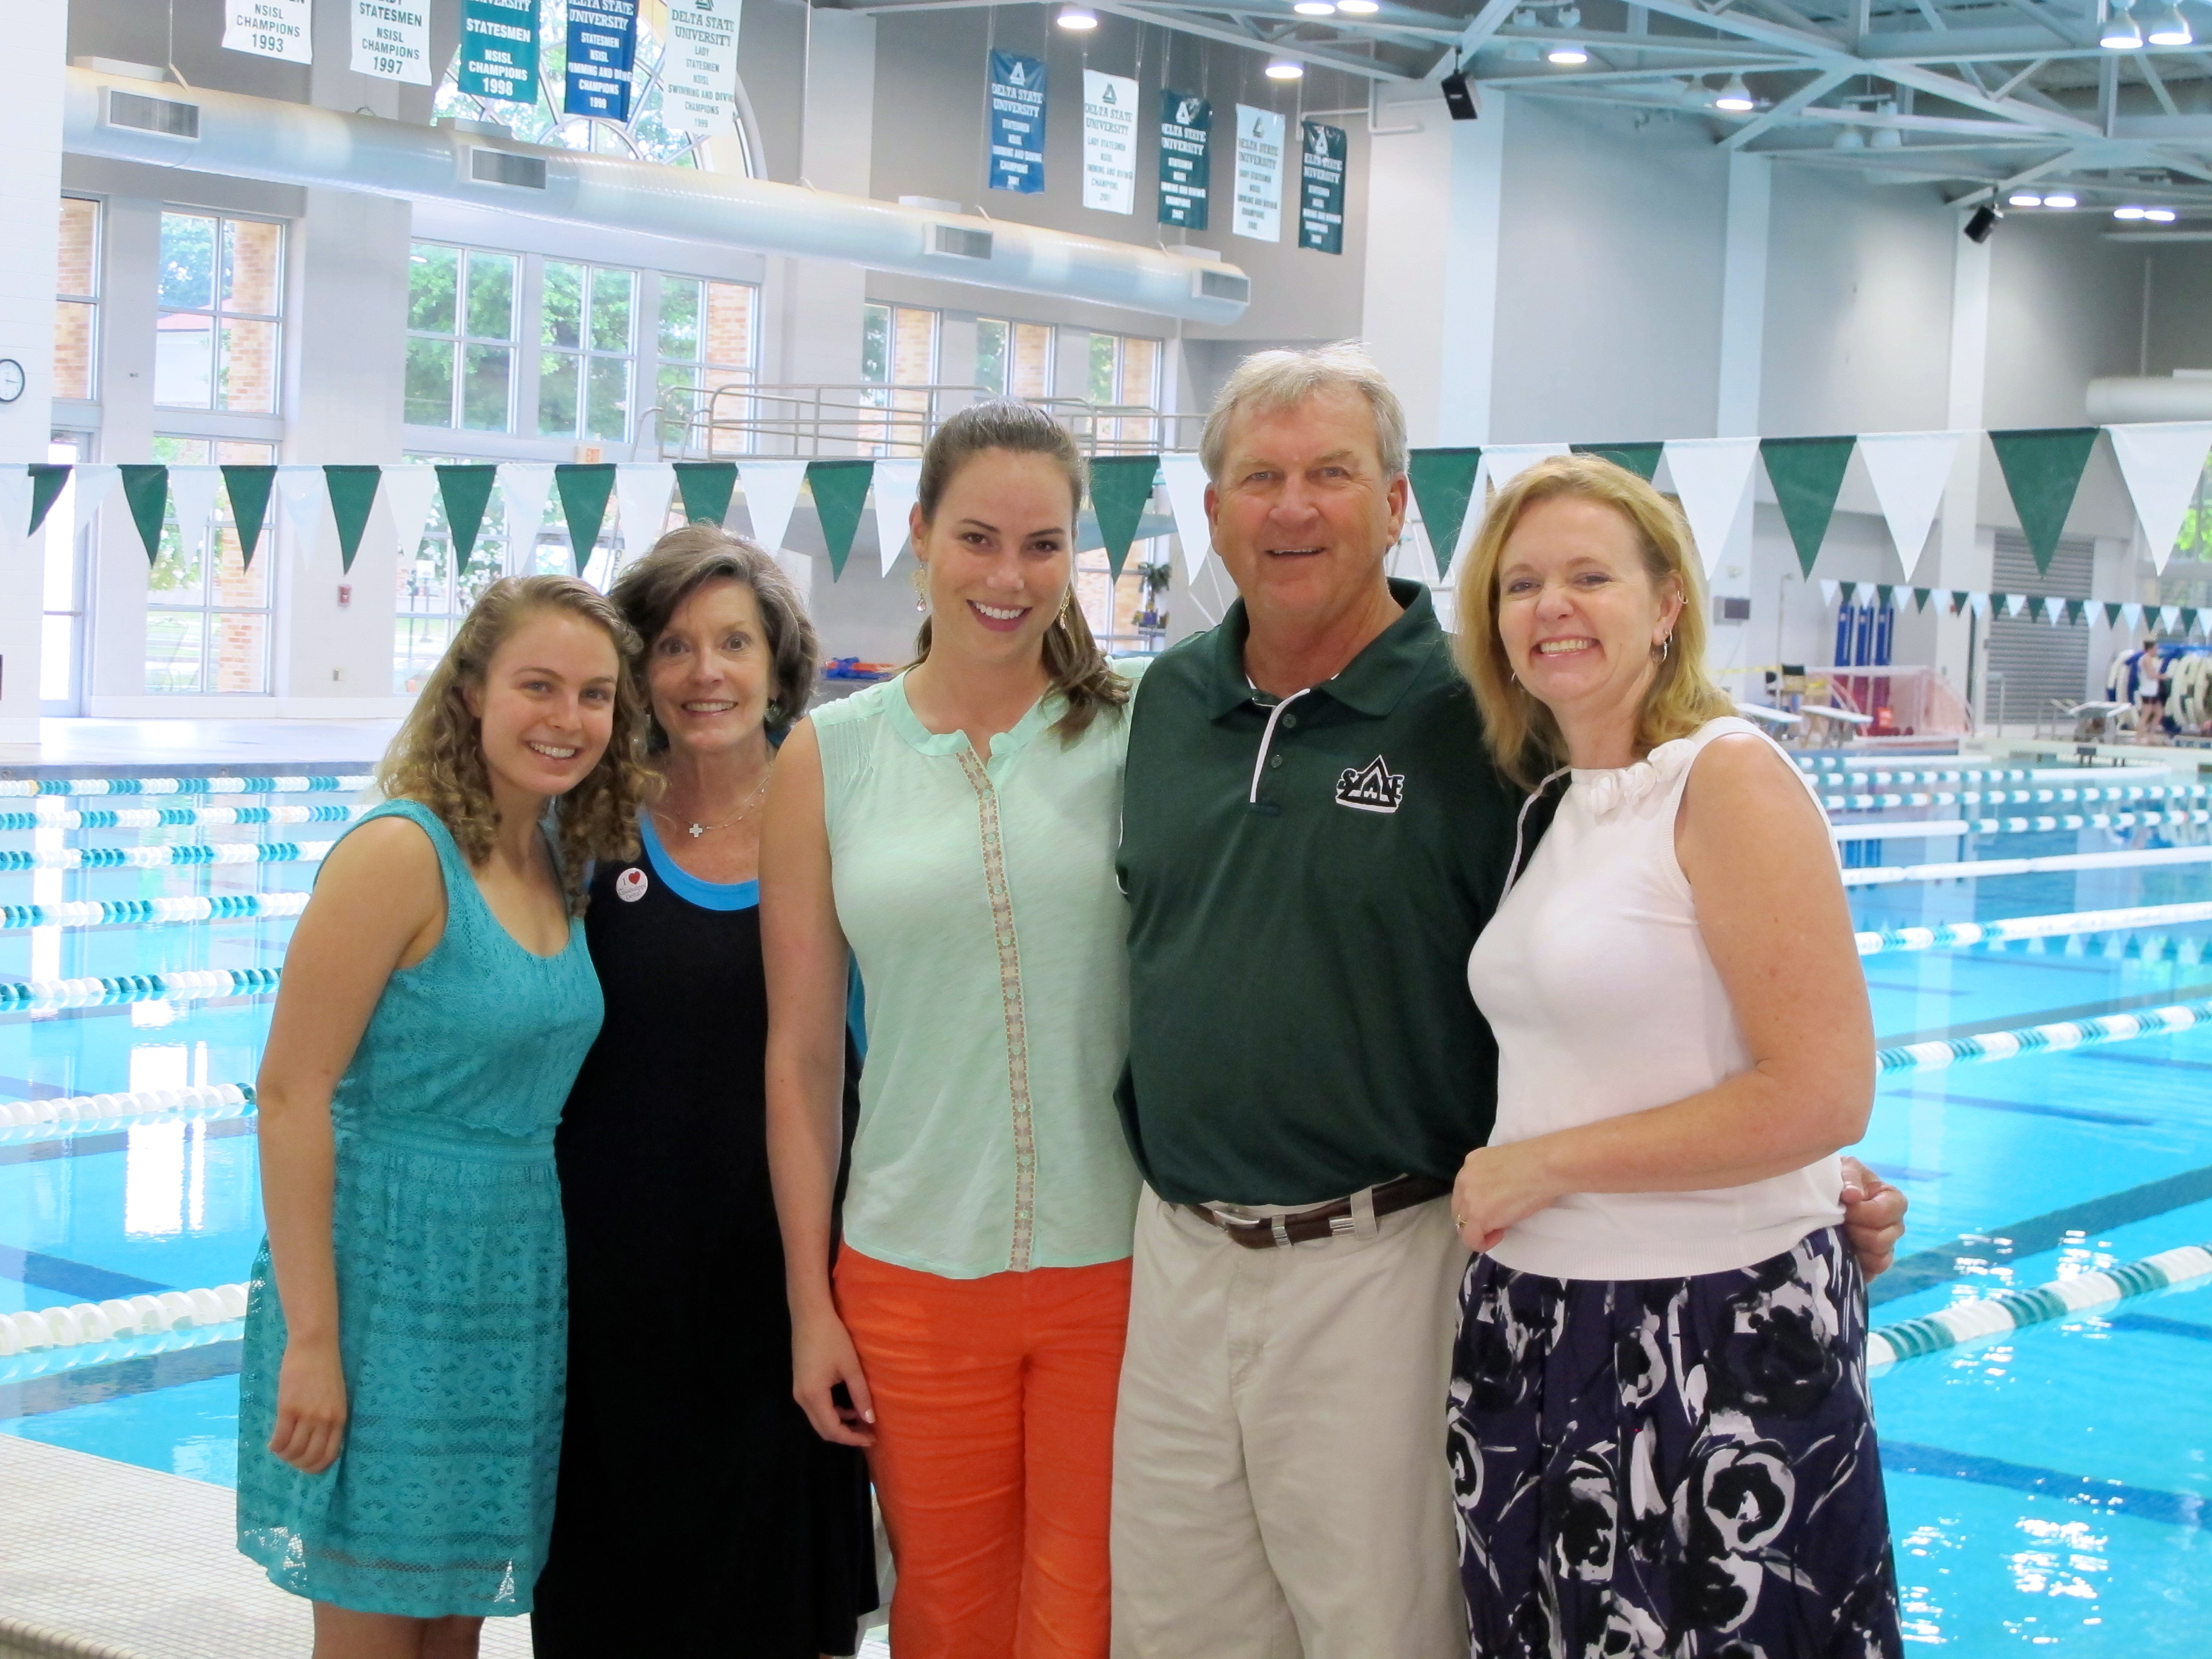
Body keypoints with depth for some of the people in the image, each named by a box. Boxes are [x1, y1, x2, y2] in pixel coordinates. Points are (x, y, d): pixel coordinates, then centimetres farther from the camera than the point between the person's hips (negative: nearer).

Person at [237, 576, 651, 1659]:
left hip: (517, 1288, 7)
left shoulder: (565, 861, 7)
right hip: (391, 1283, -7)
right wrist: (312, 1342, -19)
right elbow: (292, 1095, -17)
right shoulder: (401, 852, -15)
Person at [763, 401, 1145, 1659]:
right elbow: (802, 1051, 5)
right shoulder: (829, 757, 2)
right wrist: (809, 1302, 4)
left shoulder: (1139, 731, -1)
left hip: (1121, 1264, -1)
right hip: (913, 1270, 1)